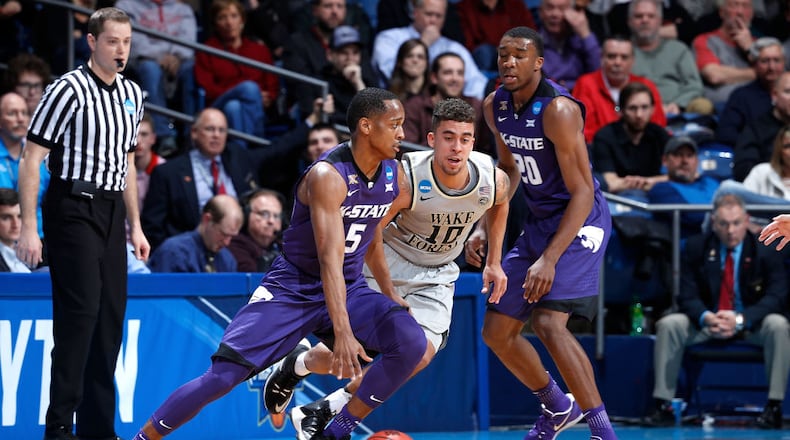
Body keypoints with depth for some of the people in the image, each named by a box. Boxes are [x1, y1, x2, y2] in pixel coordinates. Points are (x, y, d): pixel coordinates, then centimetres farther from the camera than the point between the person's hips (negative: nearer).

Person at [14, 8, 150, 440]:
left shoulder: (132, 94, 13)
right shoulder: (69, 89, -9)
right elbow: (31, 159, -10)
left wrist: (135, 225, 21)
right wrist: (28, 227, -16)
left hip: (111, 213, 7)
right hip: (73, 208, -7)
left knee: (111, 319, 5)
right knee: (79, 312, -13)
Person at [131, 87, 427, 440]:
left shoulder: (393, 173, -2)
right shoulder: (327, 175, -24)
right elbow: (330, 258, -32)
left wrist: (390, 300, 19)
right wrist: (342, 333, -40)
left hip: (349, 287, 6)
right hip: (294, 287, -6)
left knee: (411, 342, -20)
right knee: (224, 374, -15)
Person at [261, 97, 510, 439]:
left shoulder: (494, 180, -19)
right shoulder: (405, 177, -31)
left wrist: (493, 262, 6)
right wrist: (389, 295, -19)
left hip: (436, 276, 3)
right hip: (385, 262, -3)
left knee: (419, 356, -17)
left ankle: (325, 412, 1)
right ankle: (298, 364, 30)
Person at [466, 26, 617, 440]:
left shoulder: (558, 110, -24)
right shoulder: (495, 106, 1)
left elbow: (582, 193, -24)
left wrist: (550, 259, -30)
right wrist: (484, 228, 8)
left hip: (579, 220, -9)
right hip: (537, 221, 9)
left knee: (548, 322, -25)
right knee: (496, 331, 10)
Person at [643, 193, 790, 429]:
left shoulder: (765, 250, -8)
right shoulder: (696, 247, -4)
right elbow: (687, 295, -6)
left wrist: (740, 319, -33)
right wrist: (706, 318, -31)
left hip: (751, 324, -1)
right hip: (708, 321, 2)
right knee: (668, 325, -25)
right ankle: (663, 407, -23)